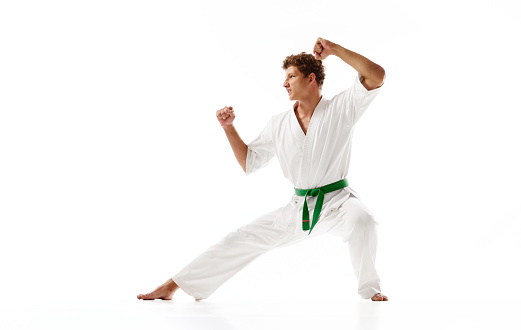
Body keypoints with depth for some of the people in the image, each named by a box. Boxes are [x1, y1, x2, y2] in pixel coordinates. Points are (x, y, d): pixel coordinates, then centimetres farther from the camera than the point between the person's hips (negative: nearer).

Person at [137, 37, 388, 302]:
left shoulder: (341, 108, -7)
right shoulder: (279, 124, 3)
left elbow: (377, 76, -20)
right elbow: (249, 163, 9)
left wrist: (335, 49, -20)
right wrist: (229, 128, -2)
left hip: (337, 202, -3)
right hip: (299, 208, 4)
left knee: (361, 220, -38)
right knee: (242, 239, 0)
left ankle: (369, 288, -12)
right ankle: (173, 285, 7)